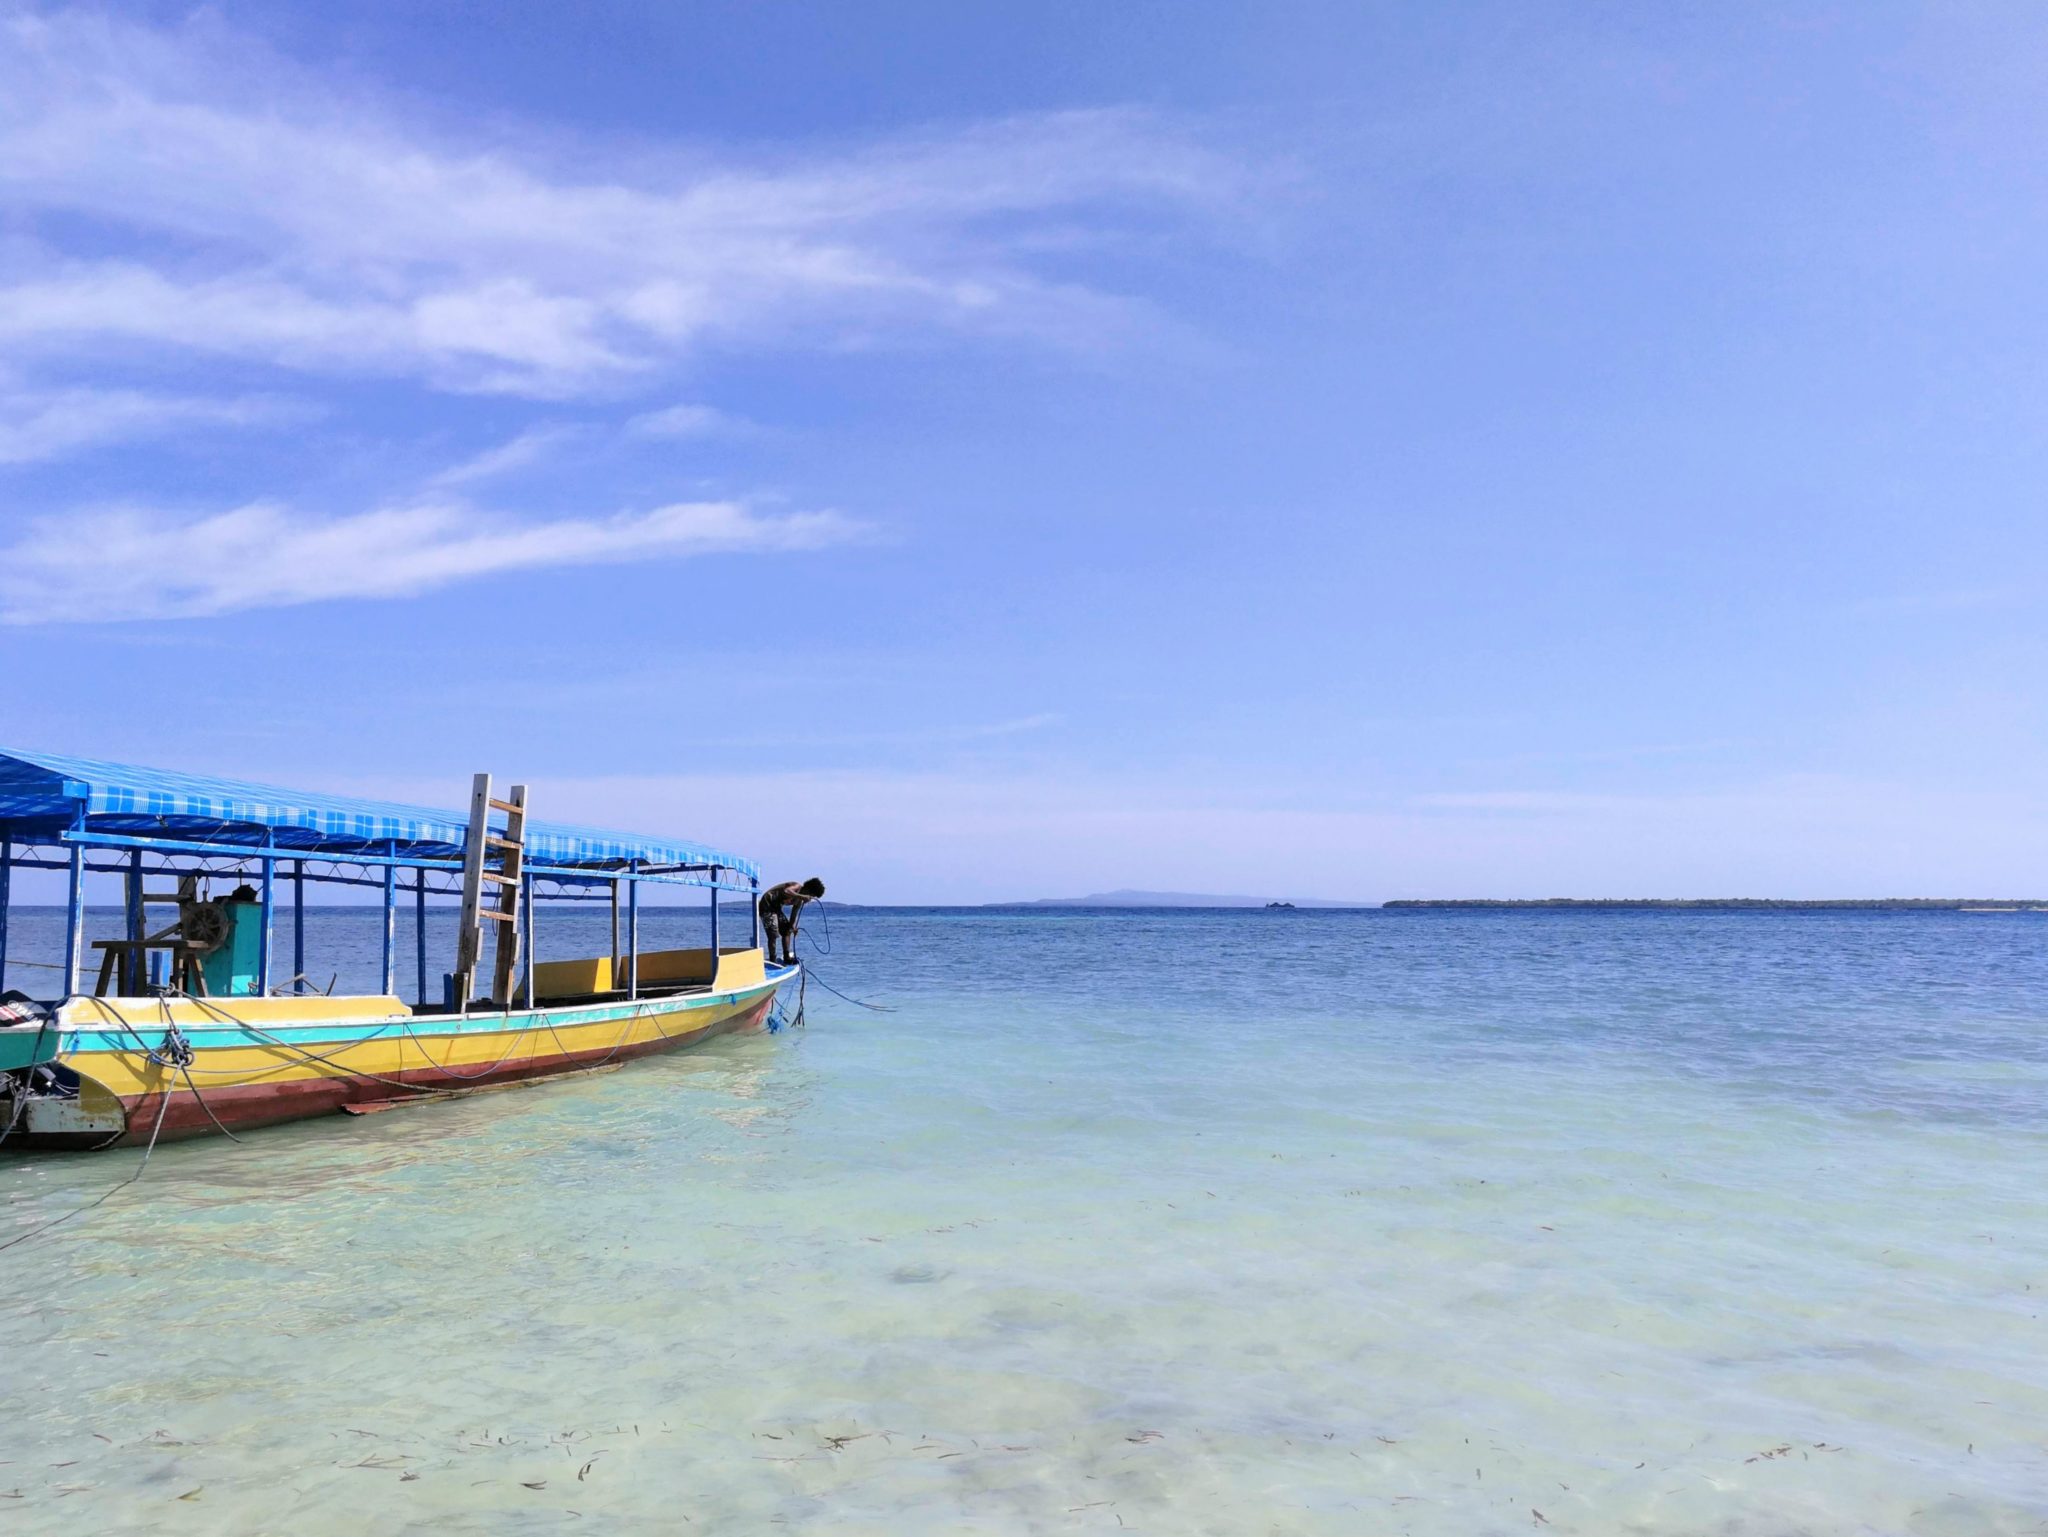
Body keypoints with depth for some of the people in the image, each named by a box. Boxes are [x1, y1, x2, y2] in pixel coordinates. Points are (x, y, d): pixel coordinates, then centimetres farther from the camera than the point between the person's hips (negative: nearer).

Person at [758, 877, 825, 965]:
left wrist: (792, 927, 6)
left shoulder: (799, 900, 7)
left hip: (776, 907, 10)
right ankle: (772, 961, -10)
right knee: (773, 934, -14)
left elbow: (793, 915, 13)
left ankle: (787, 958, 18)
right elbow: (786, 891, -43)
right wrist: (802, 896, -47)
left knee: (787, 931, 13)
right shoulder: (797, 887, -20)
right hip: (767, 905, -10)